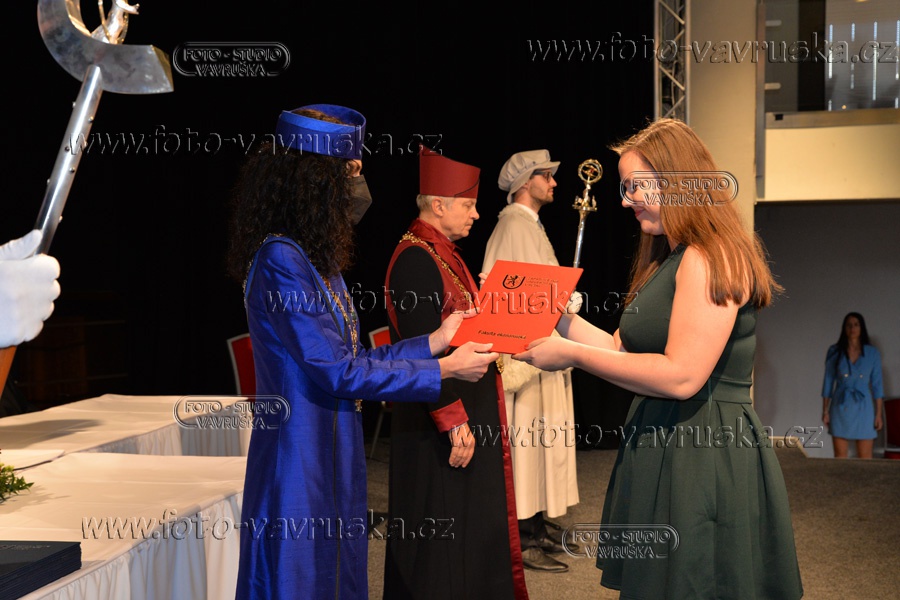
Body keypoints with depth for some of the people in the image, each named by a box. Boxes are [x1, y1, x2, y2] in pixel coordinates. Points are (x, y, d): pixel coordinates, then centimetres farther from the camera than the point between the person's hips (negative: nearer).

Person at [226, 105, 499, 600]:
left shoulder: (318, 259, 11)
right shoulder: (280, 261, -19)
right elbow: (338, 371, -20)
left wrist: (433, 342, 8)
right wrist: (443, 370, -13)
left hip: (335, 456, 9)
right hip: (300, 460, -9)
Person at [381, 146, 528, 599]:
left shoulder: (443, 252, 13)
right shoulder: (415, 258, -18)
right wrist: (454, 420, -24)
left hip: (469, 409, 10)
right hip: (443, 419, -10)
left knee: (475, 527, 18)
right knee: (443, 542, 0)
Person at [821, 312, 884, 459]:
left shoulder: (872, 353, 3)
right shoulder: (835, 351, 2)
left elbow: (877, 384, 4)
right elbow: (828, 381, 5)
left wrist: (878, 413, 0)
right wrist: (825, 410, 1)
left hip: (863, 408, 0)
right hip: (841, 408, 0)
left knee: (865, 457, -1)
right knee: (840, 456, 1)